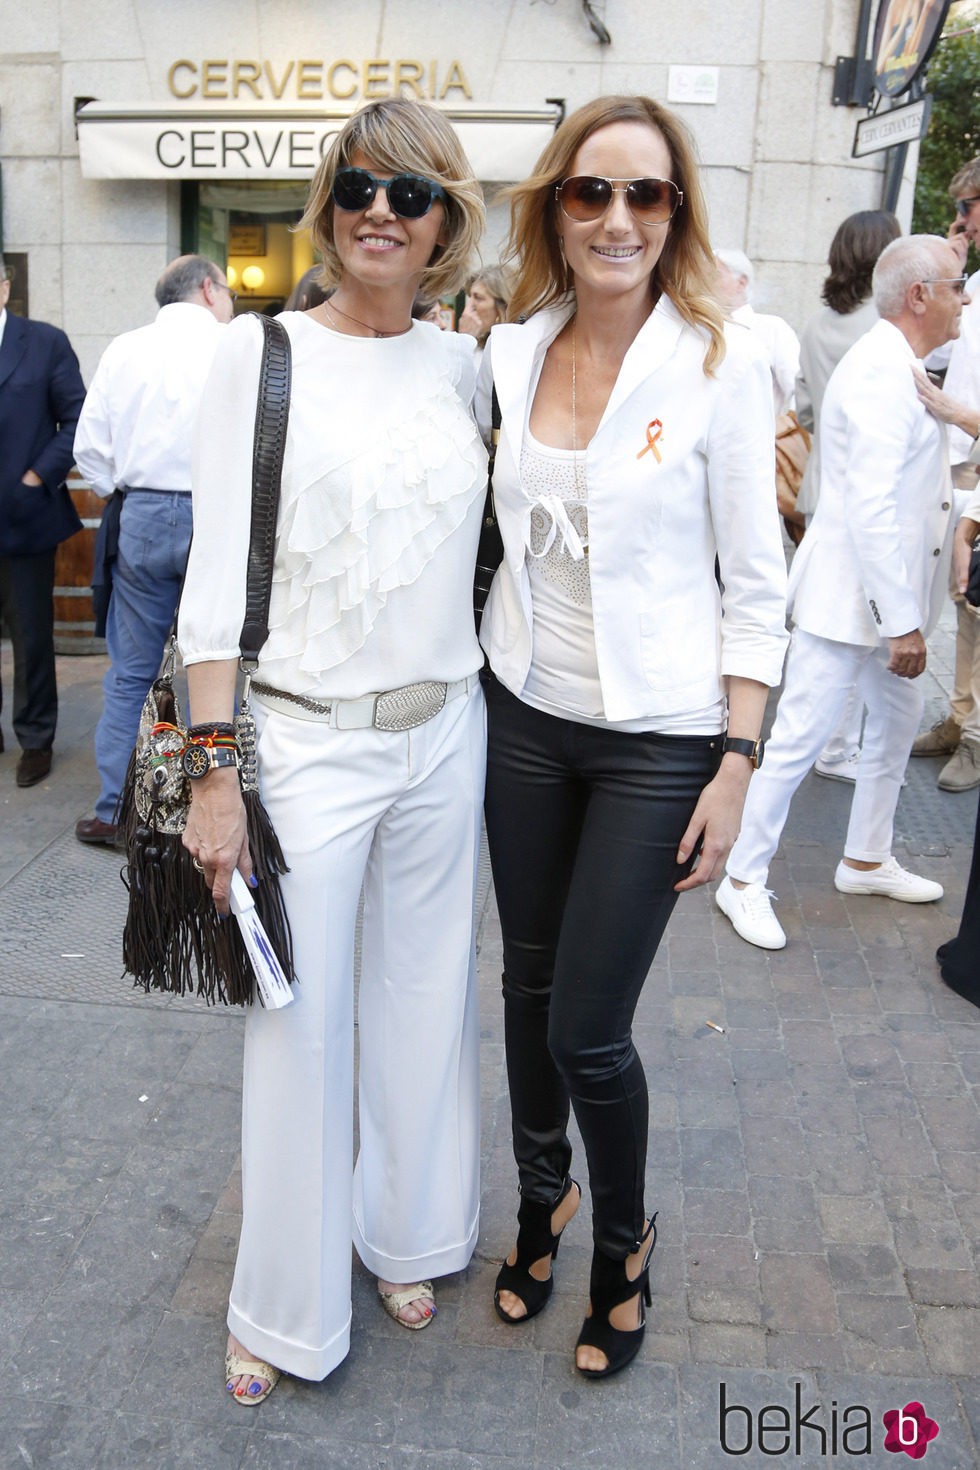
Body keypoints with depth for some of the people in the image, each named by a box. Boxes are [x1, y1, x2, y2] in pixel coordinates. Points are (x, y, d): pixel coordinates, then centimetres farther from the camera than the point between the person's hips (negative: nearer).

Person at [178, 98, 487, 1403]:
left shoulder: (460, 364, 7)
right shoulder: (262, 352, -5)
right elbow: (219, 574, -9)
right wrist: (214, 772, -12)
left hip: (443, 731, 4)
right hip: (307, 741, -4)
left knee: (425, 997, 16)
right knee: (300, 1023, 6)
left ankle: (404, 1234, 40)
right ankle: (288, 1306, 29)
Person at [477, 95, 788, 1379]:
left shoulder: (722, 362, -9)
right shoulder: (511, 353, 3)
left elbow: (755, 584, -8)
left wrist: (737, 766, -11)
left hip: (657, 740, -4)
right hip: (527, 718, 4)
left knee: (587, 1028, 0)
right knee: (530, 984, 16)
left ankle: (624, 1238, 31)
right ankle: (542, 1196, 43)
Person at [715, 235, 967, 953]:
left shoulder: (900, 369, 13)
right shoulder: (878, 375, -19)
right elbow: (870, 512, -25)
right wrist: (902, 622, -24)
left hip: (889, 592, 10)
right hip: (849, 596, -10)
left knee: (898, 718, 19)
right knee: (799, 738, -3)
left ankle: (867, 859, 36)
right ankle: (745, 880, 10)